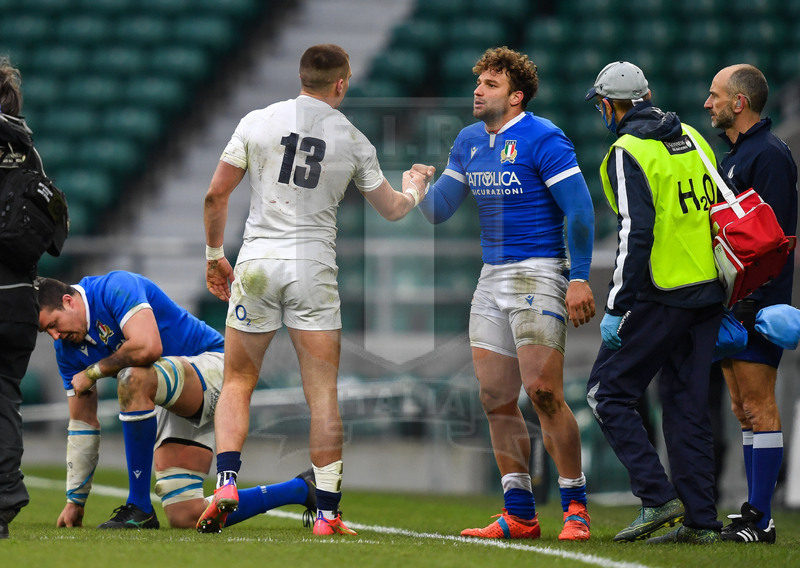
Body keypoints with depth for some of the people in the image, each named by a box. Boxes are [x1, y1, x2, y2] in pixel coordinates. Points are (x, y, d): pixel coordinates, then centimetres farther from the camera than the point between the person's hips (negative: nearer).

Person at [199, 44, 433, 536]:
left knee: (238, 383, 11)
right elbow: (392, 209, 16)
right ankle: (328, 512, 1)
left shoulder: (257, 122, 2)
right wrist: (415, 190, 39)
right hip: (315, 267, 0)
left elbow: (216, 195, 5)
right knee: (324, 394, 3)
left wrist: (215, 255, 19)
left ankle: (227, 482, -8)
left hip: (258, 262, 0)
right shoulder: (354, 141, 3)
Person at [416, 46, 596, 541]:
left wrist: (579, 278, -18)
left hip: (539, 273, -8)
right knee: (495, 397, 4)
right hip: (493, 277, 8)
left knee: (543, 392, -14)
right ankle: (520, 515, 9)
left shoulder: (542, 139, -10)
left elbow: (579, 209, -13)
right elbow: (439, 208, 17)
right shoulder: (469, 142, 13)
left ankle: (576, 506, -4)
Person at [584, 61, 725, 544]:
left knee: (609, 393, 2)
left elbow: (637, 233, -19)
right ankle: (701, 519, 8)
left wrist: (617, 306, -17)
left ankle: (658, 497, -6)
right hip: (708, 294, 8)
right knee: (688, 404, 11)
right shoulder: (692, 139, 13)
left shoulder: (629, 152, -10)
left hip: (661, 298, -8)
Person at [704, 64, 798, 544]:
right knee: (743, 408, 10)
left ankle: (759, 520, -11)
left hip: (758, 302, -10)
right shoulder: (735, 156, 20)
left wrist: (752, 297, -23)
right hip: (733, 303, 10)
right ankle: (755, 515, 12)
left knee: (758, 406, -10)